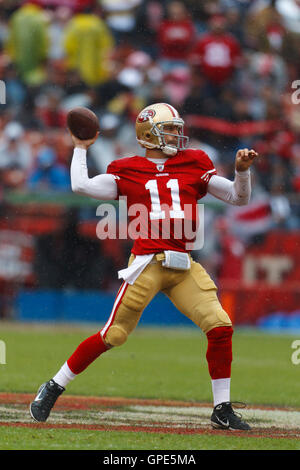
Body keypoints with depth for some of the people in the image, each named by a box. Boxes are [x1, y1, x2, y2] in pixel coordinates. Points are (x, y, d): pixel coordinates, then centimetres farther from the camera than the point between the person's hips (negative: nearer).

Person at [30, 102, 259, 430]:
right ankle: (53, 388, 10)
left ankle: (222, 411, 4)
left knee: (220, 327, -8)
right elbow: (81, 185, -2)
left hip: (184, 267, 4)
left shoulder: (194, 166, 15)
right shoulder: (128, 172, 7)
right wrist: (80, 149, 11)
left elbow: (239, 198, 16)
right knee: (113, 334, -6)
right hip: (148, 264, -3)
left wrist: (242, 170, -2)